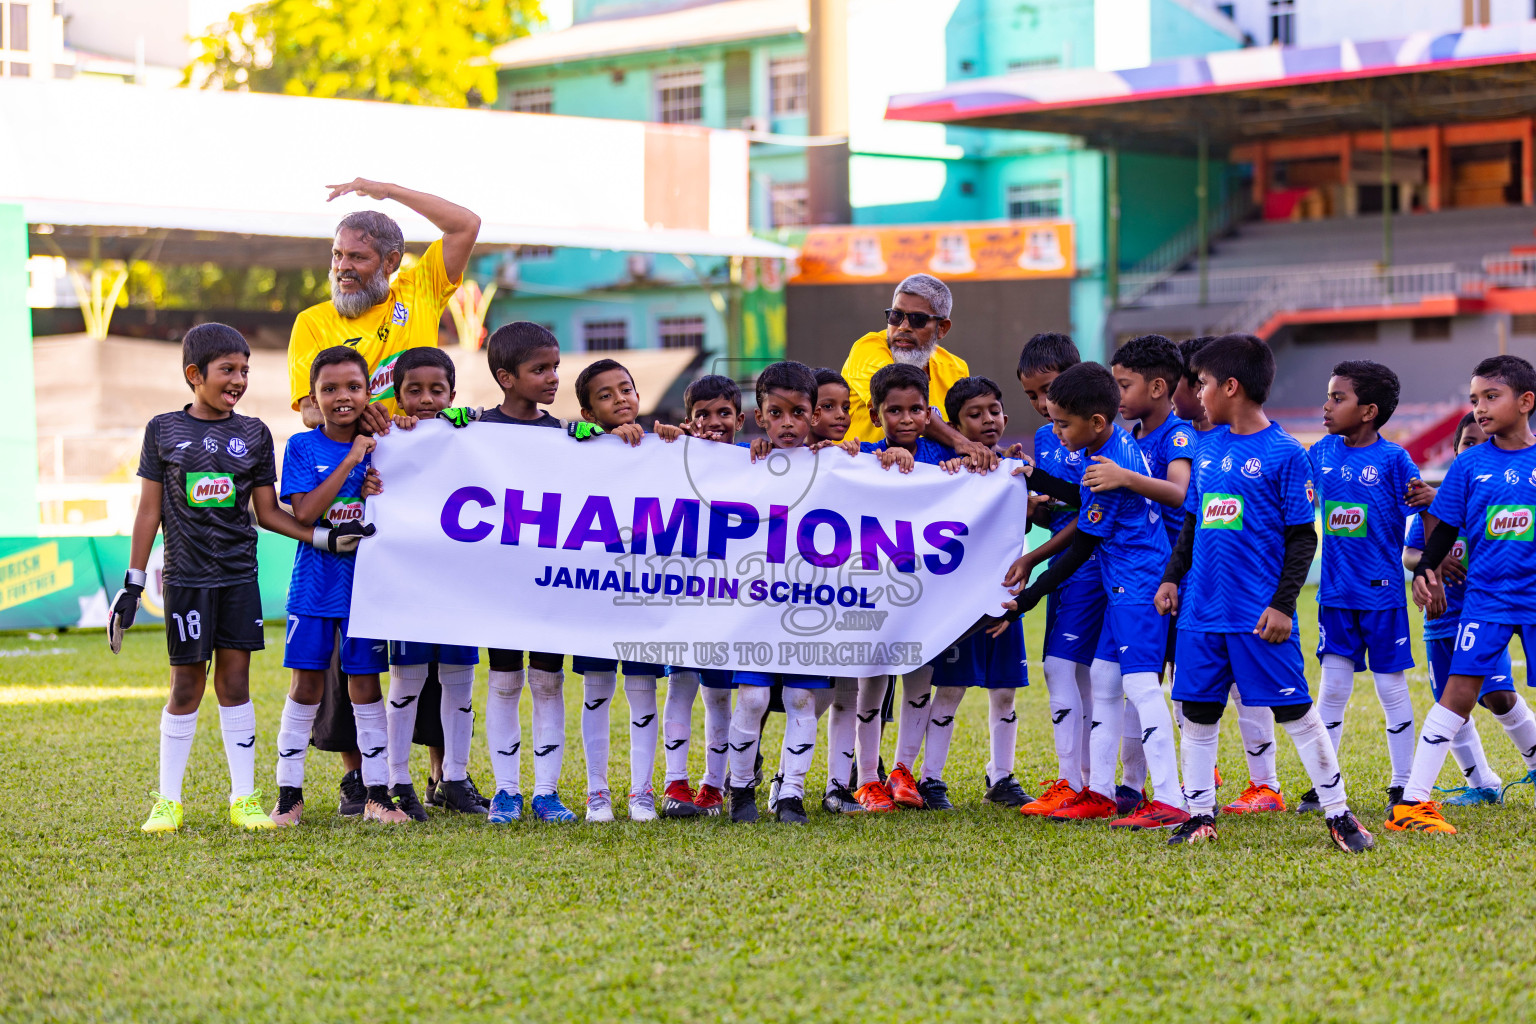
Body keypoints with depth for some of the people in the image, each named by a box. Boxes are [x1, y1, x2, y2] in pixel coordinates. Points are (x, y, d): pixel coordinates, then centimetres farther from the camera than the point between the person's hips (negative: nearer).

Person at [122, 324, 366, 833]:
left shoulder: (253, 434, 6)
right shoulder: (164, 430, 1)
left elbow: (268, 512, 8)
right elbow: (150, 510, 4)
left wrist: (324, 537, -4)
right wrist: (133, 583, 2)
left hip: (239, 575, 2)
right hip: (187, 576, -2)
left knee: (235, 683, 3)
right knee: (186, 687, 0)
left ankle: (243, 799, 8)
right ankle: (168, 801, 9)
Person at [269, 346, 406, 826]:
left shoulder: (379, 445, 4)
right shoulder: (302, 447, -3)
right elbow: (304, 513, -16)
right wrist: (350, 461, -19)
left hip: (366, 582, 2)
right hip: (314, 583, -2)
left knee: (365, 684, 5)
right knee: (306, 685, 1)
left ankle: (377, 795, 10)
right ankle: (289, 792, 9)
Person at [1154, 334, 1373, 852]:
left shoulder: (1285, 453, -7)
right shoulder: (1206, 447, 11)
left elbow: (1302, 537, -7)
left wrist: (1282, 604, -12)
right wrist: (1172, 577, 14)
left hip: (1259, 614, -6)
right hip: (1202, 610, 6)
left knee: (1294, 710, -2)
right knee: (1198, 710, 8)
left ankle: (1338, 814, 6)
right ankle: (1200, 815, 17)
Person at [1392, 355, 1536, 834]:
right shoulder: (1469, 465, 1)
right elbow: (1444, 526, 6)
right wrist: (1425, 571, -4)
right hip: (1485, 597, 0)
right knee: (1460, 692, -6)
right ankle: (1411, 803, -5)